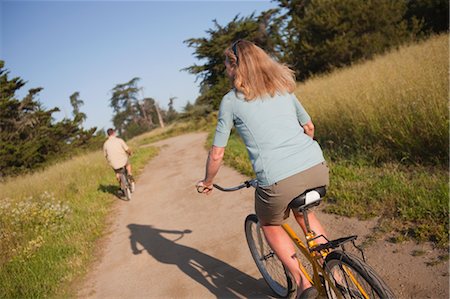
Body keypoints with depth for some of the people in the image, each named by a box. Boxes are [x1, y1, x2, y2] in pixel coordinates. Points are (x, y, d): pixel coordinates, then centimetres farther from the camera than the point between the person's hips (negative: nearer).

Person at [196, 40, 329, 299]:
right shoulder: (283, 87, 19)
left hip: (279, 181, -5)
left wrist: (207, 182, 26)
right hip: (318, 168, 5)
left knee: (270, 224, 26)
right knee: (303, 212, 35)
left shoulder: (231, 101, 6)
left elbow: (217, 154, 8)